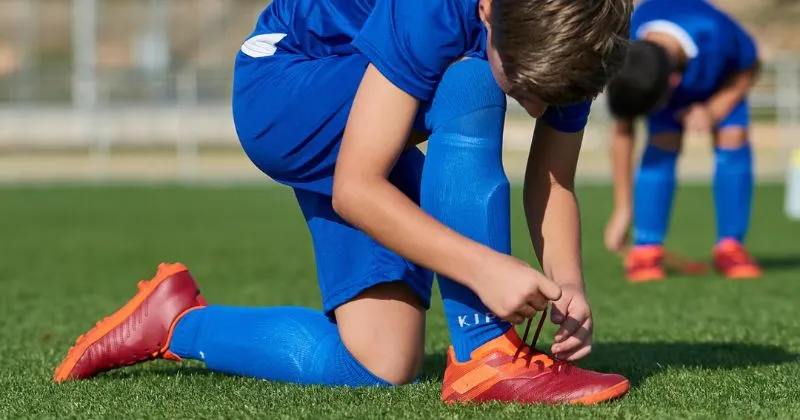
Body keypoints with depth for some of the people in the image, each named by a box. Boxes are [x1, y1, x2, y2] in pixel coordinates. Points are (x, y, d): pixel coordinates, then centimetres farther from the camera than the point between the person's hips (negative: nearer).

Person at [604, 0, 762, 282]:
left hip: (720, 78, 0)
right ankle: (646, 249, -19)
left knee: (733, 139, -20)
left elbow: (749, 69, -20)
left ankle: (730, 247, -12)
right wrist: (622, 209, -16)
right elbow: (622, 133, -21)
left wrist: (715, 109, -35)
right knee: (662, 144, -22)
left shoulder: (716, 37, -45)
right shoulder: (625, 65, -36)